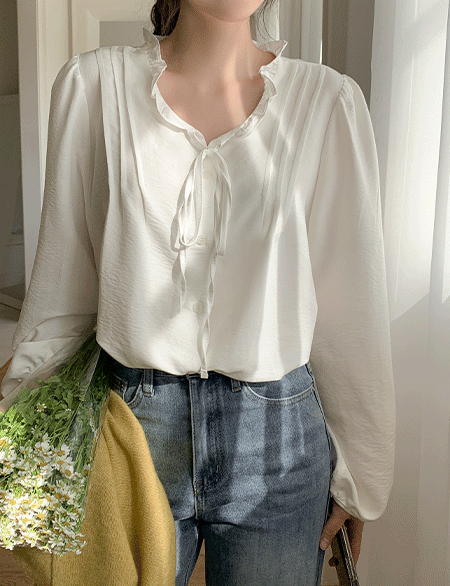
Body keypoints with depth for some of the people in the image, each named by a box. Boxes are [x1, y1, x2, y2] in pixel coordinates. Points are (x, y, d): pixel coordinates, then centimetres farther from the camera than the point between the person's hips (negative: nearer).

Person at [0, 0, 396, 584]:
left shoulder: (330, 100, -3)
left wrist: (359, 473, 3)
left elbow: (351, 302, -2)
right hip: (131, 422, 0)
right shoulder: (94, 82, -3)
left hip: (276, 434, 1)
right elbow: (61, 277, 2)